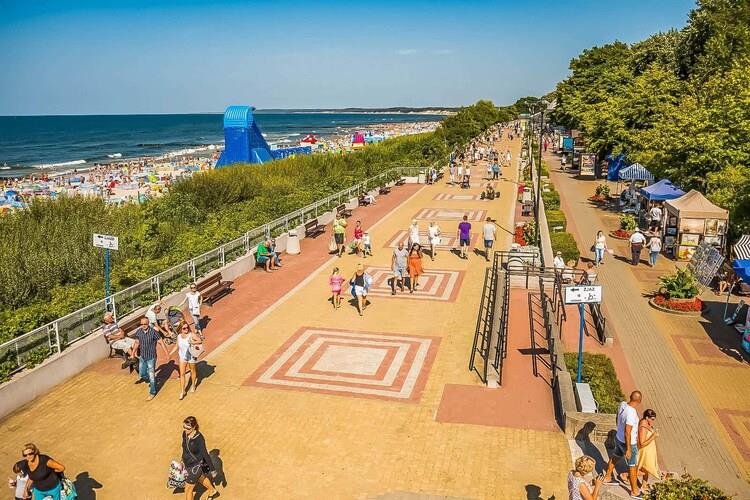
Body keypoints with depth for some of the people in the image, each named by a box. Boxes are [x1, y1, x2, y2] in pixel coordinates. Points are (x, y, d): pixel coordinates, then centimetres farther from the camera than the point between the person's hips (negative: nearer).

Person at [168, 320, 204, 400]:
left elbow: (200, 341, -18)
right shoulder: (179, 336, -5)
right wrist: (170, 353, 1)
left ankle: (193, 385, 42)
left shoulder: (191, 335, -18)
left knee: (193, 371, 18)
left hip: (191, 356, -3)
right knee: (182, 374, -2)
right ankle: (182, 392, 3)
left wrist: (193, 343, -34)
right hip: (182, 357, 3)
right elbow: (176, 346, 7)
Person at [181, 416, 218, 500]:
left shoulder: (199, 439, -33)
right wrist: (183, 458, 21)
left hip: (196, 466, -7)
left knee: (188, 489, 8)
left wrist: (212, 470, -14)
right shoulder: (185, 433, -14)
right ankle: (212, 491, 58)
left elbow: (205, 455, -24)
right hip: (188, 464, 7)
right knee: (201, 479, 31)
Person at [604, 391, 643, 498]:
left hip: (618, 438, 8)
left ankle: (607, 478, 46)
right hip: (628, 443, -8)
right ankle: (634, 491, 27)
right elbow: (627, 433, -29)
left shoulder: (622, 404, -11)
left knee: (615, 457, 27)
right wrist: (628, 450, -21)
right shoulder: (631, 413, -34)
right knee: (633, 466, 11)